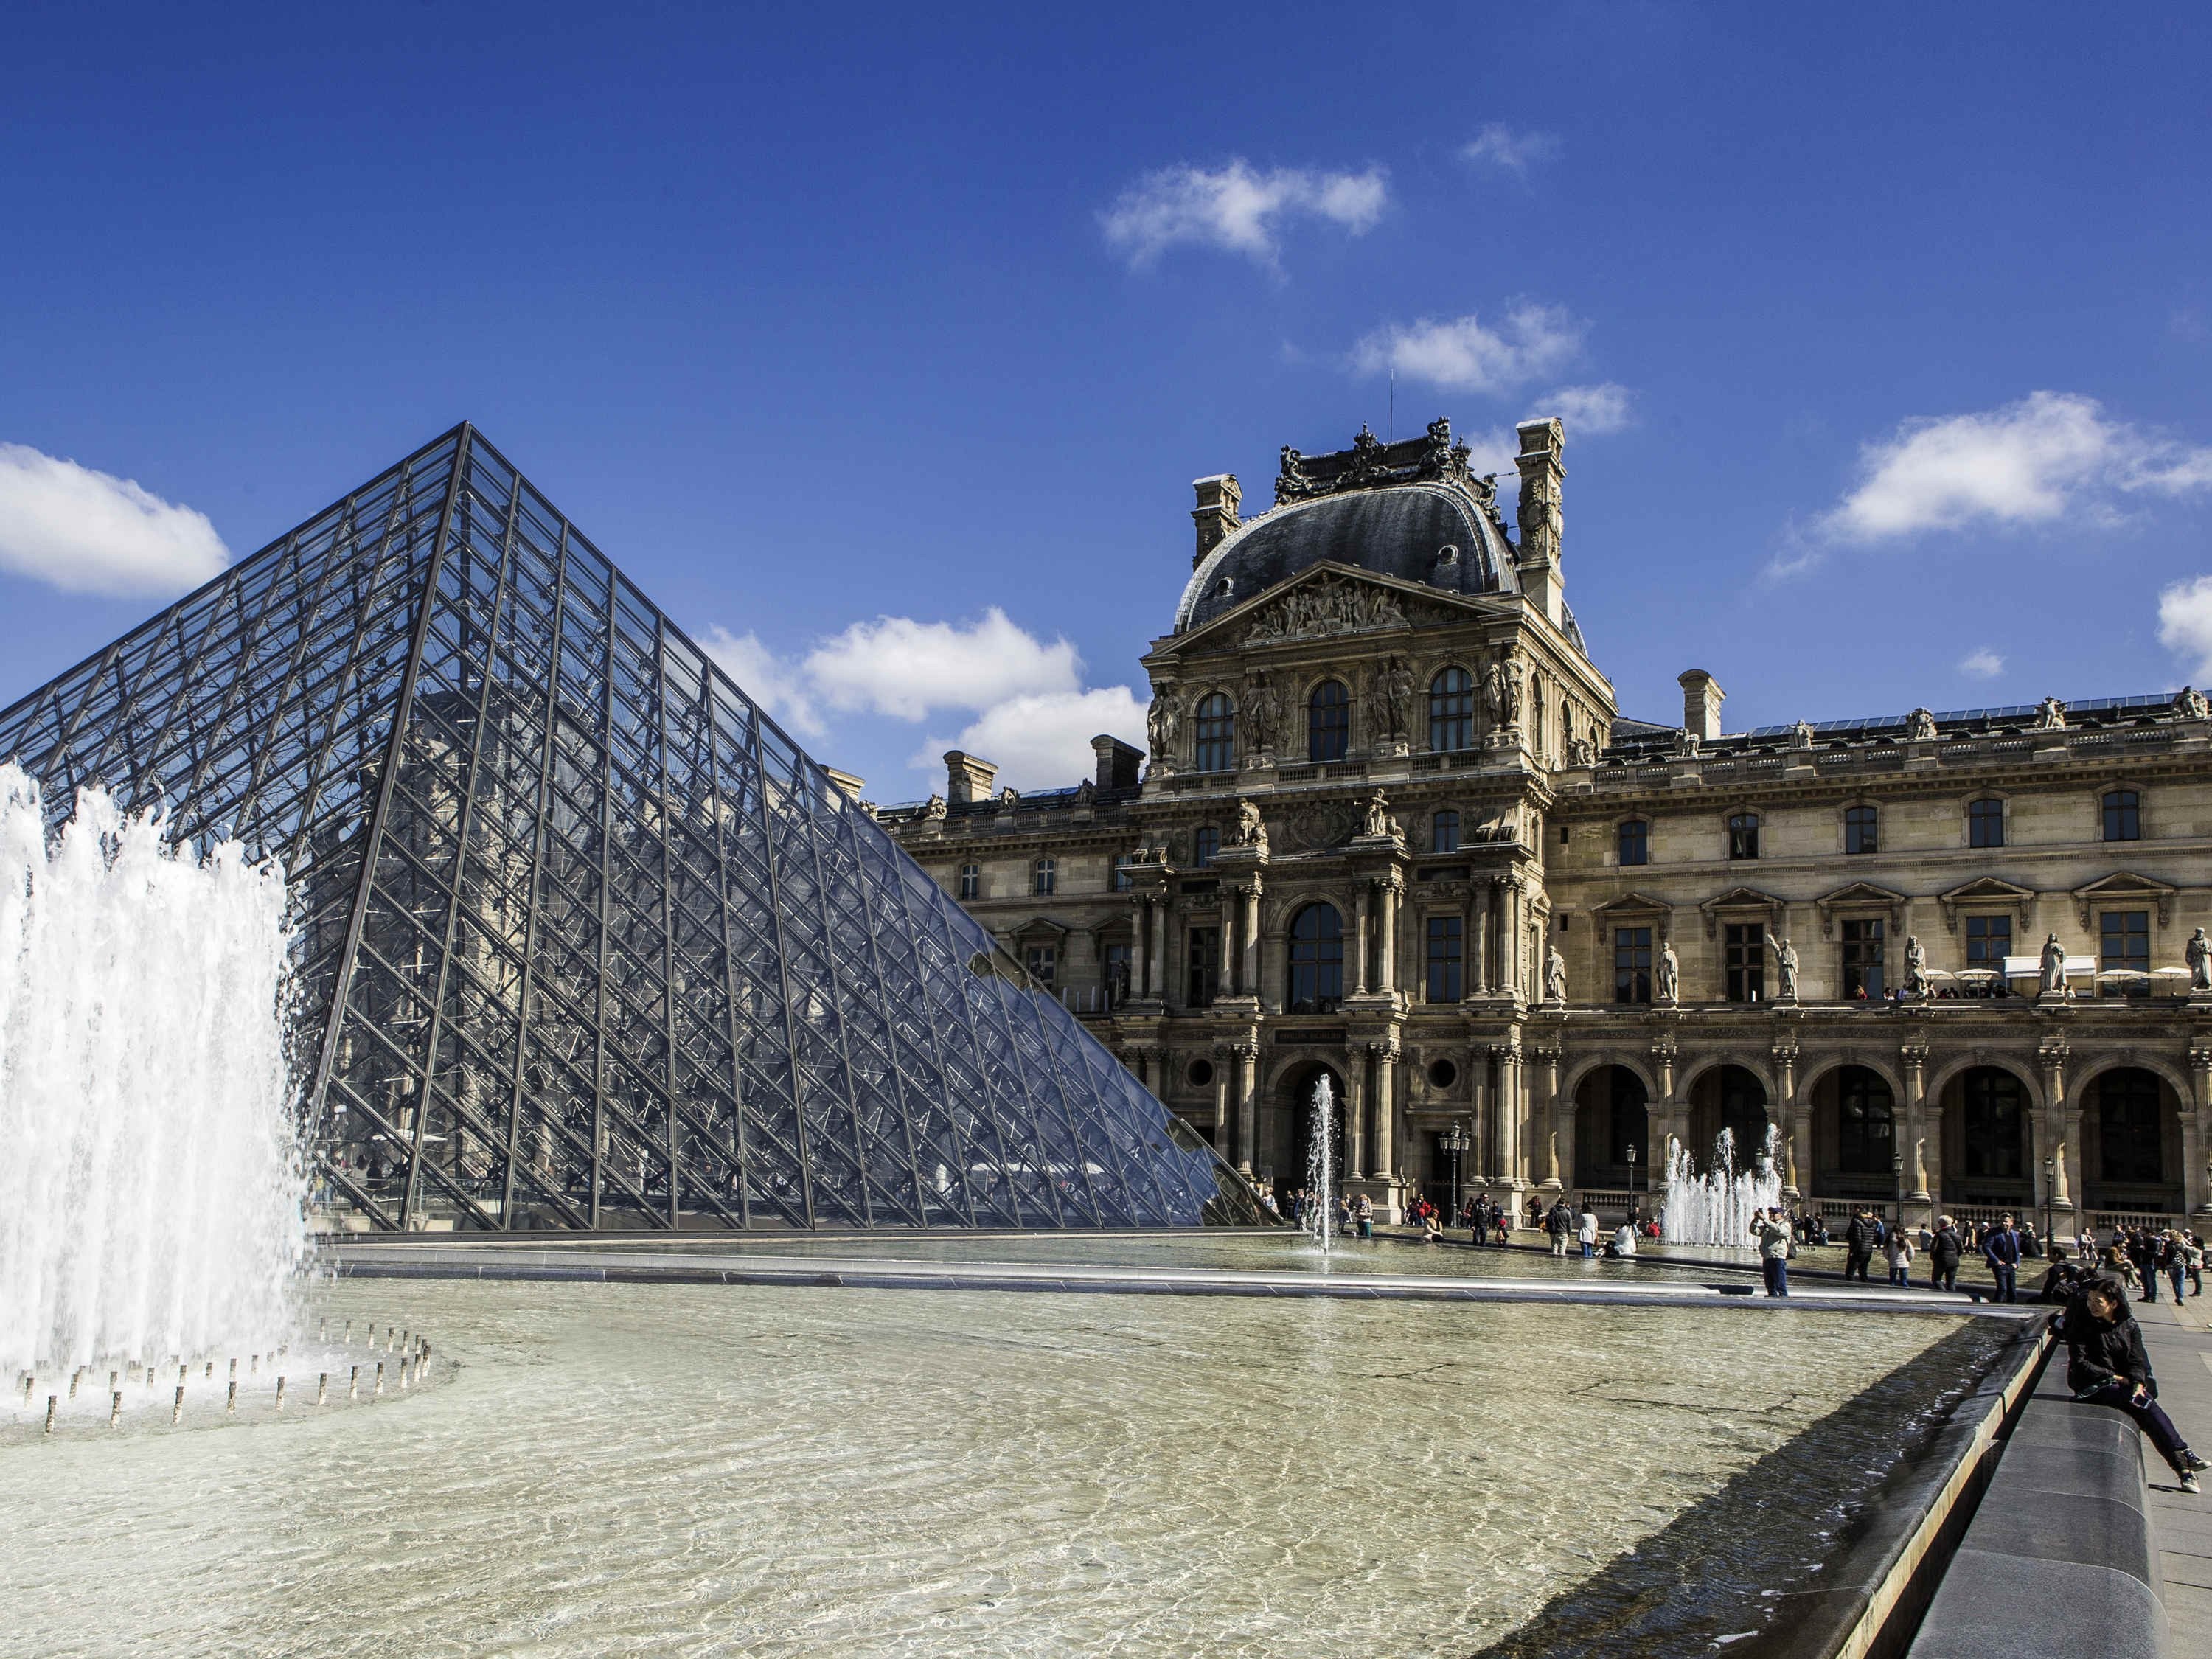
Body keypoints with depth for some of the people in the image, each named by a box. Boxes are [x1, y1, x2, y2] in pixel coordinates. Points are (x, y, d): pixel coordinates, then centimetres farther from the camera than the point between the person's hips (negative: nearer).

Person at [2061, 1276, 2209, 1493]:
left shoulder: (2129, 1326, 7)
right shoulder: (2082, 1324, -4)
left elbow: (2137, 1360, 1)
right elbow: (2079, 1364, -9)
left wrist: (2138, 1383, -19)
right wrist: (2114, 1378, -14)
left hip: (2126, 1383, 4)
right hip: (2092, 1387, -3)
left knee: (2147, 1402, -26)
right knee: (2144, 1404, -26)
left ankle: (2183, 1467, -28)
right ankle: (2183, 1457, -26)